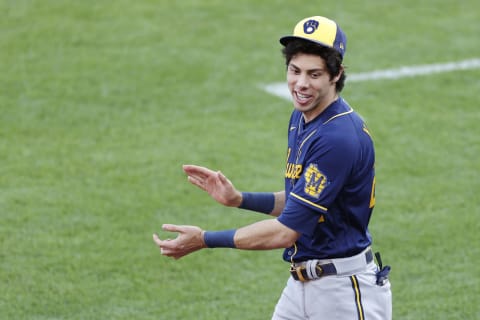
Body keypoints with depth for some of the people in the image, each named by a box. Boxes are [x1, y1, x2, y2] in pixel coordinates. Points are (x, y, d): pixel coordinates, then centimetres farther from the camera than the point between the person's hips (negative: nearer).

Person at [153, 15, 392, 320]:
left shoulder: (340, 137, -23)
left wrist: (205, 240, -17)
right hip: (301, 282, 9)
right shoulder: (300, 119, 7)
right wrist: (240, 199, 5)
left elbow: (286, 231, -22)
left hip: (344, 292, -9)